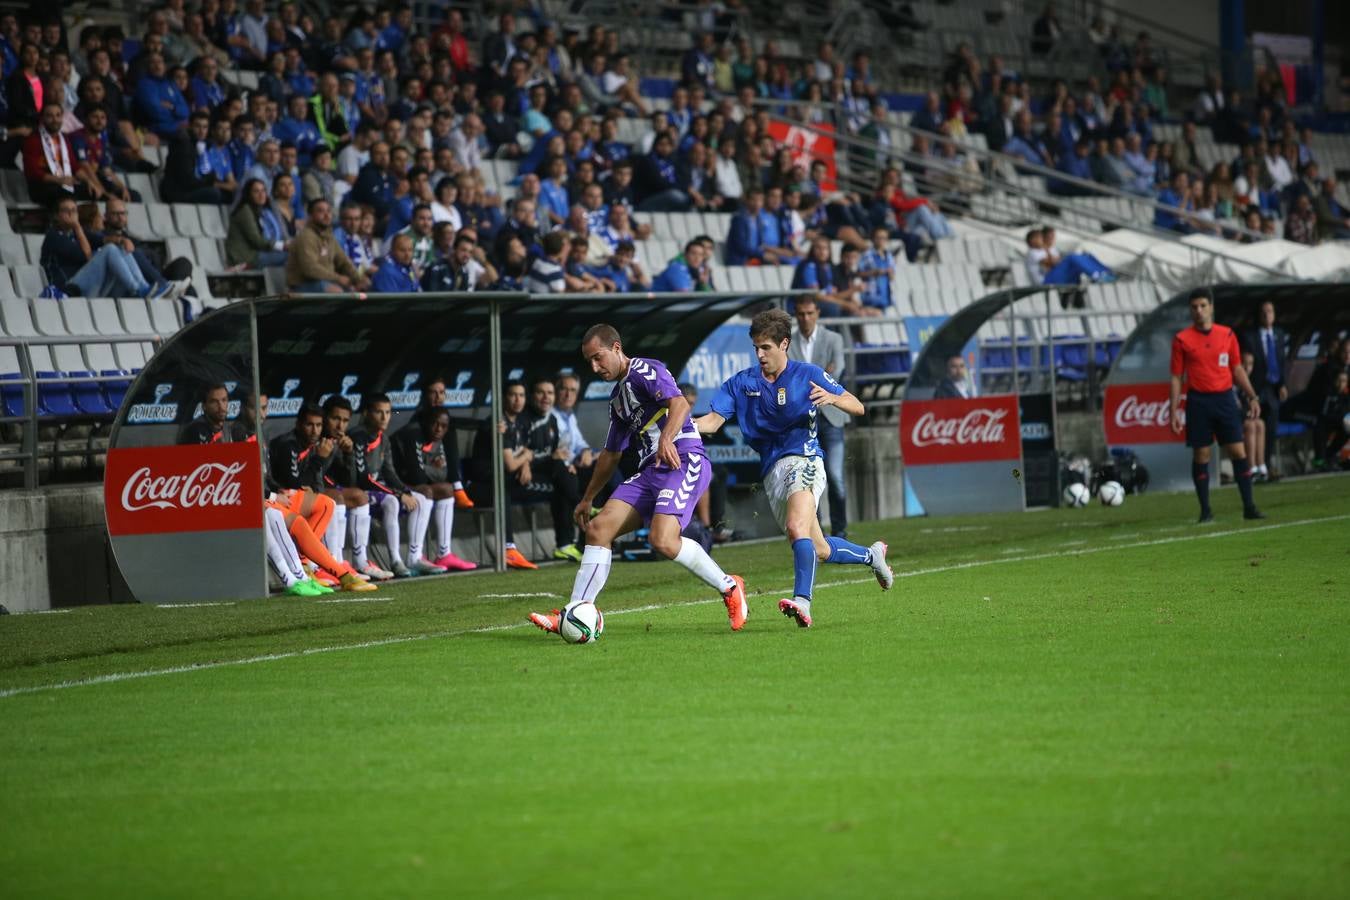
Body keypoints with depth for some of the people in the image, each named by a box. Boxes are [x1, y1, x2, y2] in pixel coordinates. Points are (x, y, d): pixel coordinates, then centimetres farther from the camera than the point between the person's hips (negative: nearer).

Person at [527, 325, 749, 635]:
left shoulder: (645, 371, -4)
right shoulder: (617, 397, 24)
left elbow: (679, 403, -23)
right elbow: (611, 454, 33)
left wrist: (666, 438, -41)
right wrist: (587, 499, 35)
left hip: (684, 461, -9)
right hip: (650, 470, 9)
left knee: (662, 540, -27)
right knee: (598, 528, -4)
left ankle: (729, 588, -7)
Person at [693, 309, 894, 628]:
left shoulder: (808, 374, 1)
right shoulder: (741, 383, 8)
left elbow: (857, 407, 1)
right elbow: (713, 421, 1)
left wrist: (832, 398, -21)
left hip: (803, 460, -5)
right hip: (771, 472, 5)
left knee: (797, 528, -30)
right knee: (818, 550, 11)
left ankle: (802, 603, -40)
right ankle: (871, 555, 37)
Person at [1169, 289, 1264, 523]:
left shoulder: (1227, 335, 7)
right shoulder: (1182, 339, 0)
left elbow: (1237, 369, 13)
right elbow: (1176, 377, 2)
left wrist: (1252, 397, 6)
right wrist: (1174, 410, -3)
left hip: (1225, 398, 2)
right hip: (1198, 401, -2)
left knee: (1239, 452, -4)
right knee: (1200, 456, 0)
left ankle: (1249, 507, 1)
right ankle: (1205, 511, 8)